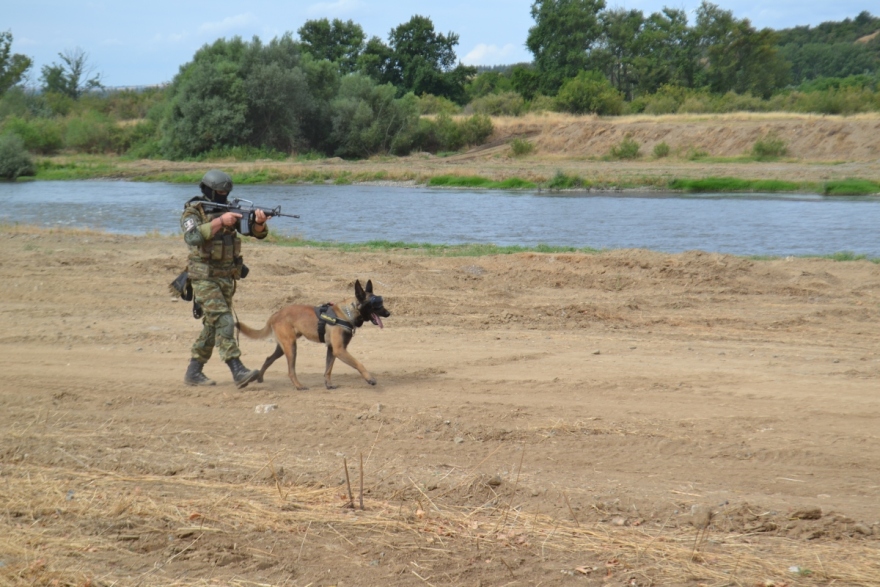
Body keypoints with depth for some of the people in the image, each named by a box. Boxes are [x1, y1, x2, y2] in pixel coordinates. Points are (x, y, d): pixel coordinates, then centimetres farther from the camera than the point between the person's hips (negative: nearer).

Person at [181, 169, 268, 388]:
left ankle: (193, 372, 19)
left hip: (227, 277, 7)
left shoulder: (229, 210, 9)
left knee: (213, 325, 10)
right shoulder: (193, 212, -7)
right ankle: (238, 372, -24)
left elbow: (257, 232, 2)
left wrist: (259, 222, -21)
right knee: (223, 321, -17)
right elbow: (192, 236, -27)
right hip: (204, 277, -7)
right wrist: (220, 221, -30)